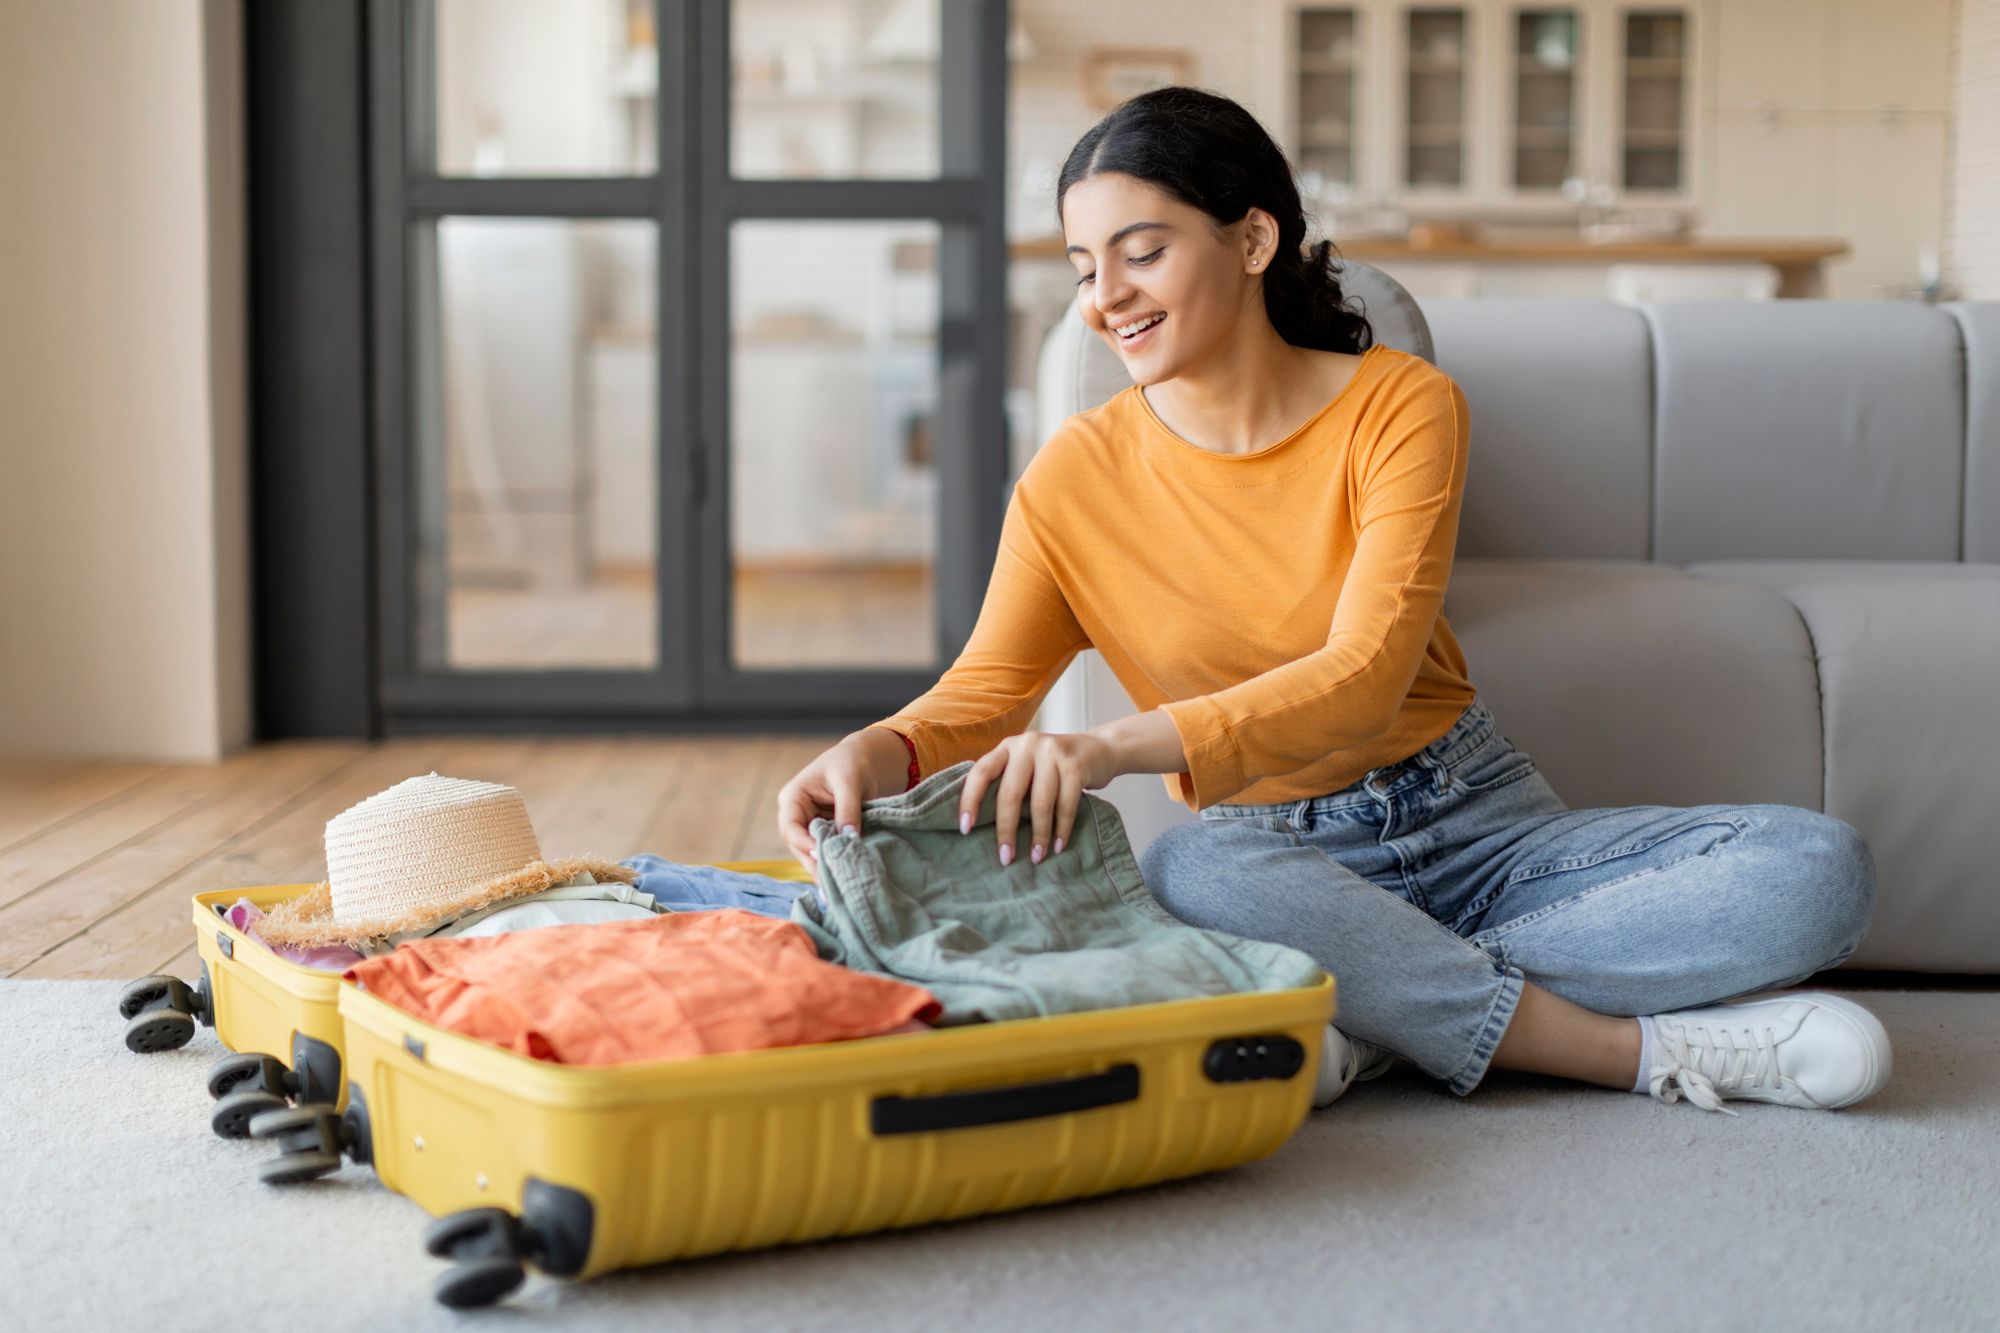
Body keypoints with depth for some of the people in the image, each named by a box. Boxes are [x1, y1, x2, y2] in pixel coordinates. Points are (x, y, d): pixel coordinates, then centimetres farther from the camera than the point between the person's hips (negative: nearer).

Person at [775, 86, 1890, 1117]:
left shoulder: (1401, 406, -8)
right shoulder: (1074, 480, -2)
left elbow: (1363, 679, -20)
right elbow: (984, 694, -1)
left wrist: (1116, 748, -36)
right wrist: (878, 755, -27)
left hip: (1480, 824, 1)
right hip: (1277, 850, -1)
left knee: (1823, 867, -20)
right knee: (1193, 870, -39)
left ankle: (1397, 1011, -25)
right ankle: (1651, 1049, -26)